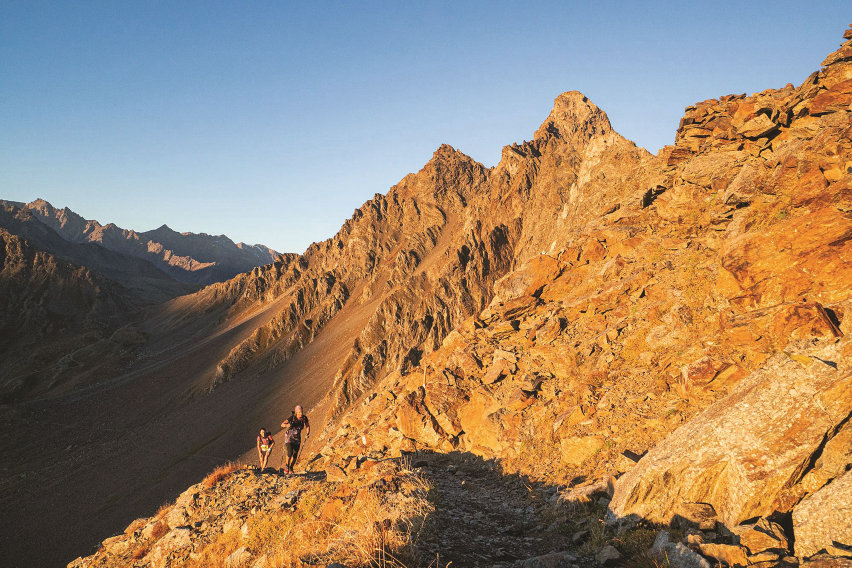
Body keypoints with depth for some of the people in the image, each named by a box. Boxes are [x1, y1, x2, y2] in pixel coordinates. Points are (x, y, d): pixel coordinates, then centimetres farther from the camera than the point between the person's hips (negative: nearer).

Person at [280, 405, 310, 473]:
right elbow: (282, 424, -26)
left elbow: (307, 426, 5)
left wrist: (307, 433, -8)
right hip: (289, 437, -3)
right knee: (289, 453, -17)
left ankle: (291, 468, 27)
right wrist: (287, 425, -46)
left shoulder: (304, 418, -14)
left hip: (297, 438, 3)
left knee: (295, 455, 4)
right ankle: (286, 466, 9)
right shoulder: (292, 418, -24)